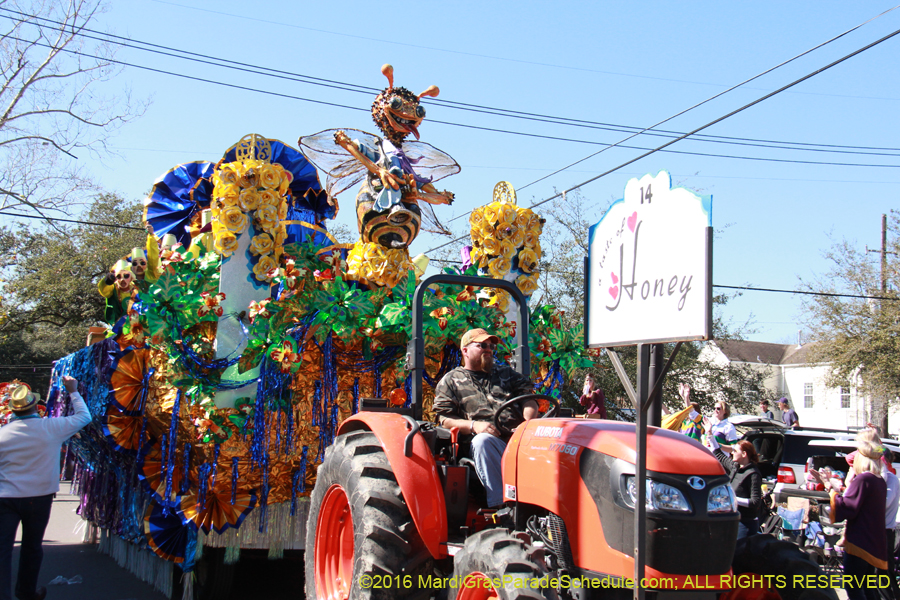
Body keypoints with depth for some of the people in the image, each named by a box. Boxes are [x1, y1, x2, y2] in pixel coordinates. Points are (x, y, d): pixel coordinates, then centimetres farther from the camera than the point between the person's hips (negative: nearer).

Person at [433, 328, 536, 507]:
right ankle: (499, 503, -40)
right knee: (482, 441, -38)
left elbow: (528, 399, 19)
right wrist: (474, 426, -14)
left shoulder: (505, 373, 28)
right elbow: (446, 419, 5)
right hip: (487, 438, -3)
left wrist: (529, 420, -4)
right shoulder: (450, 381, 16)